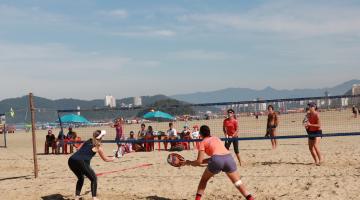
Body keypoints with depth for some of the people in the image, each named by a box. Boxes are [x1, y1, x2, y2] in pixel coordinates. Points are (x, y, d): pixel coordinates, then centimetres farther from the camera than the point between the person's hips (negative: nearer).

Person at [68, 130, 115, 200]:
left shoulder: (87, 141, 26)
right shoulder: (98, 147, 13)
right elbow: (105, 159, 26)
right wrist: (112, 159, 43)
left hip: (71, 160, 6)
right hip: (81, 162, -5)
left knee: (80, 178, 30)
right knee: (94, 178, 15)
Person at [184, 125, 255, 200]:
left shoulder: (203, 142, 16)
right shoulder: (216, 138, 31)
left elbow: (199, 162, 10)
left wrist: (189, 162, 28)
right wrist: (203, 161, 38)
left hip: (217, 160, -4)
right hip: (229, 158, 4)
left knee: (204, 180, 21)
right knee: (238, 183, 13)